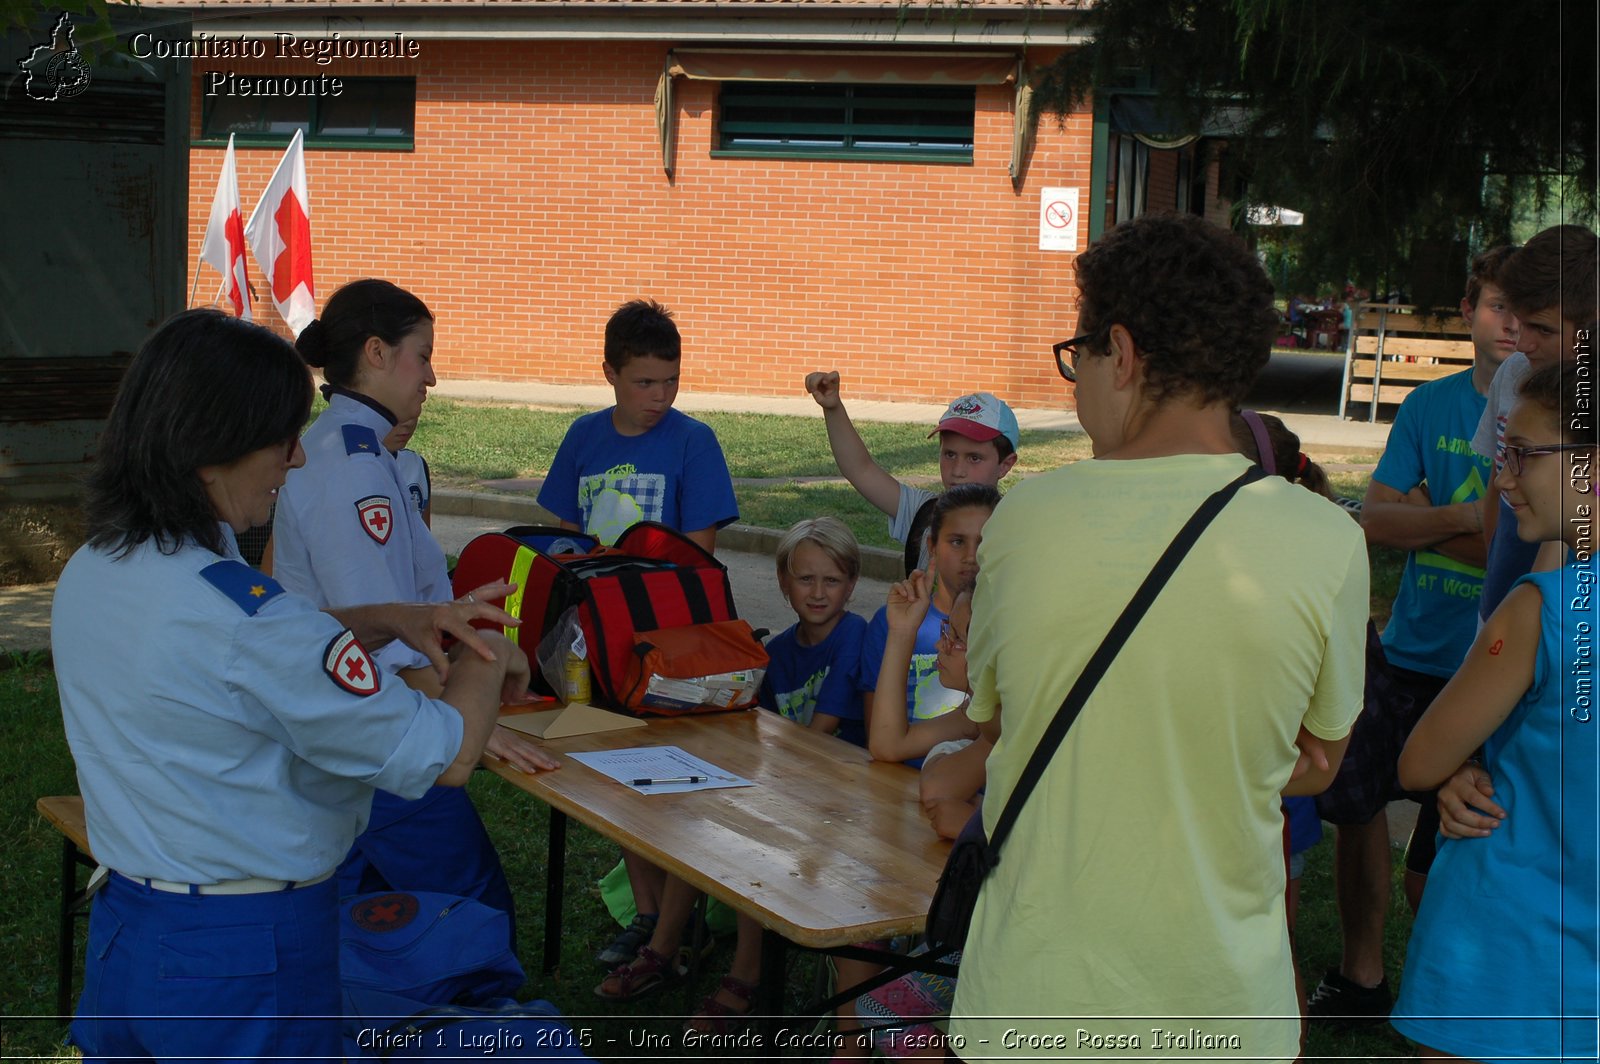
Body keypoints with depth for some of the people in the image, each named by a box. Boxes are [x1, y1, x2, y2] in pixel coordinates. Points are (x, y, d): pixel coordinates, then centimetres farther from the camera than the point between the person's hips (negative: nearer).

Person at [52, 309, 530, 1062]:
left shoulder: (86, 574, 1)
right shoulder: (239, 611, -28)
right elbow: (447, 757, -21)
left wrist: (395, 621, 5)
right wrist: (486, 665, -1)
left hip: (118, 929, 8)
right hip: (244, 959, -8)